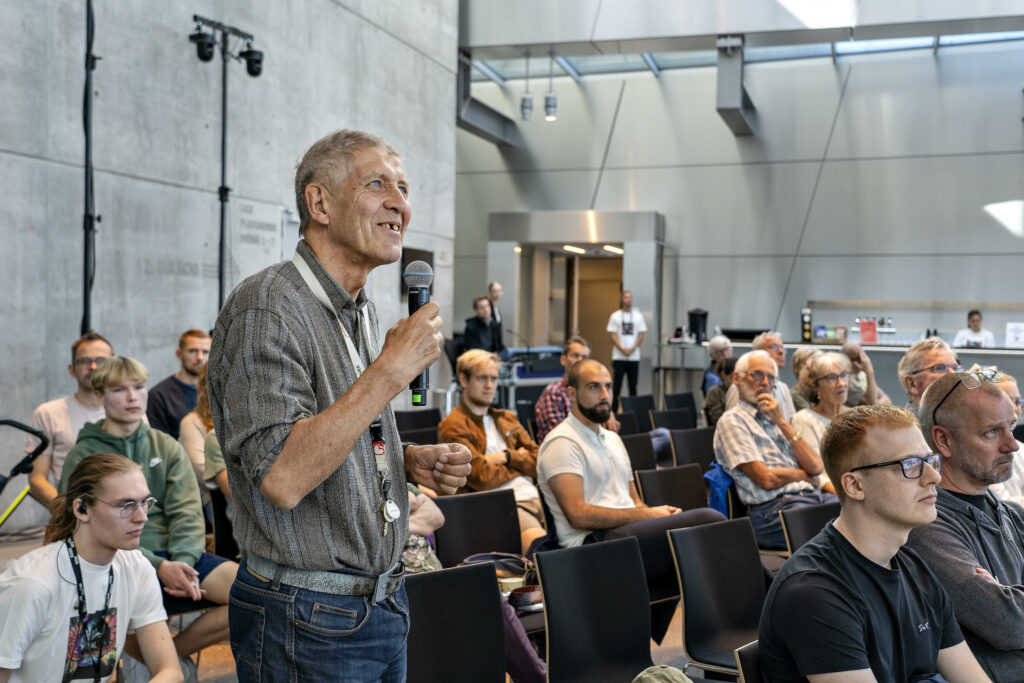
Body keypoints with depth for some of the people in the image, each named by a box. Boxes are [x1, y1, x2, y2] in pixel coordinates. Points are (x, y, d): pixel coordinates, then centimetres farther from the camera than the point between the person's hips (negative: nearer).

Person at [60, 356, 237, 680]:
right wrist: (159, 567, -19)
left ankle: (174, 652, -1)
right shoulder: (84, 456, 4)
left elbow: (187, 513, 6)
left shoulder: (167, 447, 15)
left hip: (177, 556, 4)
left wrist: (183, 563, -14)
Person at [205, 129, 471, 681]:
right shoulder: (265, 309, -18)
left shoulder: (362, 313, 10)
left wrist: (411, 462, 2)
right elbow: (282, 477, -28)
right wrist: (392, 370, -26)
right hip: (309, 621, -8)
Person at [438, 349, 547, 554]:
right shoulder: (453, 427, 3)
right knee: (538, 541, -37)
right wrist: (520, 461, 8)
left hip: (533, 496, 7)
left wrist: (507, 457, -1)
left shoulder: (507, 419, 26)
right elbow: (483, 478, -8)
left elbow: (539, 463, 15)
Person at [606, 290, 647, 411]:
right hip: (619, 357, -2)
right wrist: (622, 349, -14)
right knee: (616, 387, -1)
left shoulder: (638, 316, 8)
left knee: (633, 387, 5)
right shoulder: (615, 316, 3)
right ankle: (613, 410, 2)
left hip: (634, 357, 2)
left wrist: (632, 349, -11)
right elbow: (613, 336, -2)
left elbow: (641, 336, 4)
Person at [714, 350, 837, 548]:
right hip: (775, 508, -8)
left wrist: (782, 422, 4)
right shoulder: (732, 421, 2)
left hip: (812, 495, 8)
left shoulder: (775, 418, 25)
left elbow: (816, 467, 9)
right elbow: (767, 479, -9)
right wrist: (804, 475, 9)